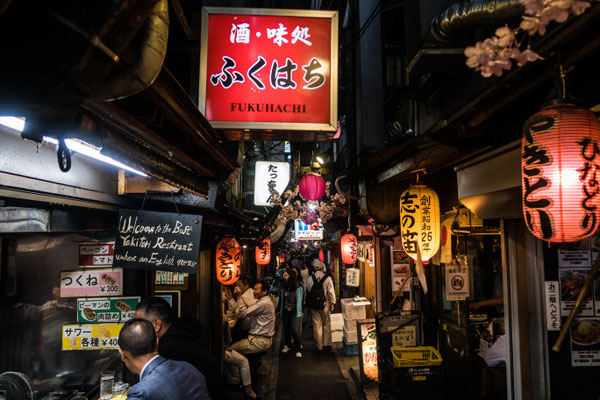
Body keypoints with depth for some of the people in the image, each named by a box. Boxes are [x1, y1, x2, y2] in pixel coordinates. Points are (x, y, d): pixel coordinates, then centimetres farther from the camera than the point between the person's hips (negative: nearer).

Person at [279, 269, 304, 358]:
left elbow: (301, 300, 0)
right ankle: (287, 345, 31)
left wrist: (301, 311, -1)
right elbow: (281, 299, 14)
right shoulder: (284, 287, 7)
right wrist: (279, 310, 14)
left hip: (295, 312, -4)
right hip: (285, 312, 4)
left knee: (295, 330, -12)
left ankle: (297, 349, 1)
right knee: (286, 329, 11)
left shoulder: (299, 288, -5)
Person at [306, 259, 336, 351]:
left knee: (317, 325, 9)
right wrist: (332, 303, 1)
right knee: (326, 324, 12)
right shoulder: (327, 278, -9)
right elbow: (331, 292, -8)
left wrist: (308, 304, 10)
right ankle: (327, 344, 17)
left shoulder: (309, 278, -3)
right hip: (325, 304, -2)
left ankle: (319, 346, 15)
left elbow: (307, 291, 0)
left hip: (313, 305, 2)